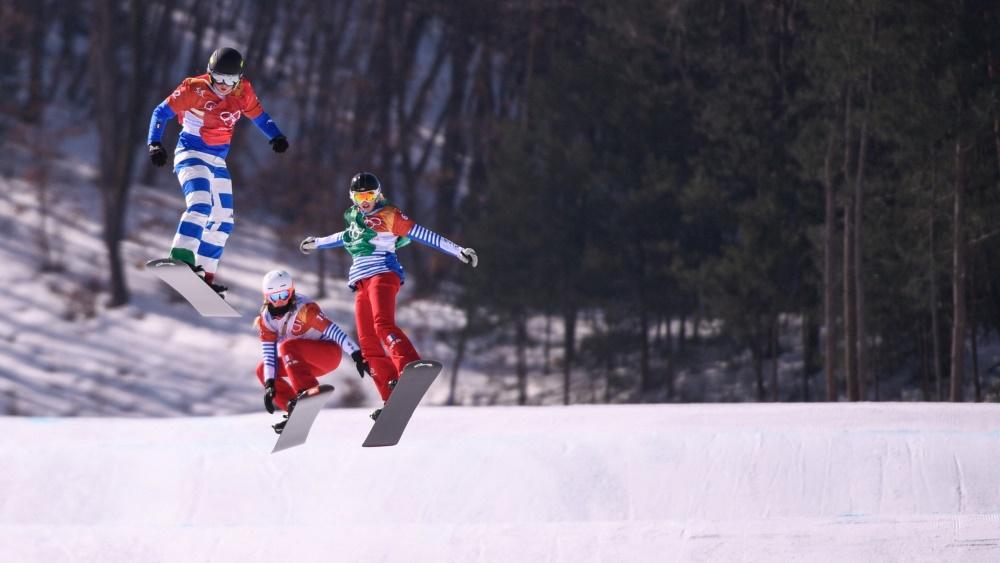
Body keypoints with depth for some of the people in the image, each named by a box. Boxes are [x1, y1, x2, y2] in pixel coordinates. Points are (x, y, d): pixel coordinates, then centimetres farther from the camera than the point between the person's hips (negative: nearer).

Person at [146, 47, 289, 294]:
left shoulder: (243, 93, 0)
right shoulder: (195, 90, -14)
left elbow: (259, 116, 16)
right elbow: (162, 112, -8)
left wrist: (276, 136, -1)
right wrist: (155, 144, -19)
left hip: (217, 162, 7)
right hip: (191, 155, -7)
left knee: (224, 219, 6)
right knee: (200, 204, -28)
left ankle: (205, 274, 11)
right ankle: (181, 255, -31)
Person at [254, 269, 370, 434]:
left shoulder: (304, 308, -23)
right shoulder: (266, 319, -5)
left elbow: (333, 330, -29)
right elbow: (269, 352, -7)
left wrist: (357, 356, -35)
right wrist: (269, 384, -17)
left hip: (330, 352, -7)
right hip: (309, 363, 7)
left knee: (287, 347, -29)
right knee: (262, 370, 0)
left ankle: (308, 389, -40)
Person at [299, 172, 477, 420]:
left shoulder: (388, 215, 0)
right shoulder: (356, 218, 21)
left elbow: (421, 234, -4)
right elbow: (347, 237, 42)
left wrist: (459, 251, -9)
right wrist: (317, 243, 57)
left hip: (382, 274, -7)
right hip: (361, 284, 7)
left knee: (383, 325, -30)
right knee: (368, 343, -4)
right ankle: (392, 398, -8)